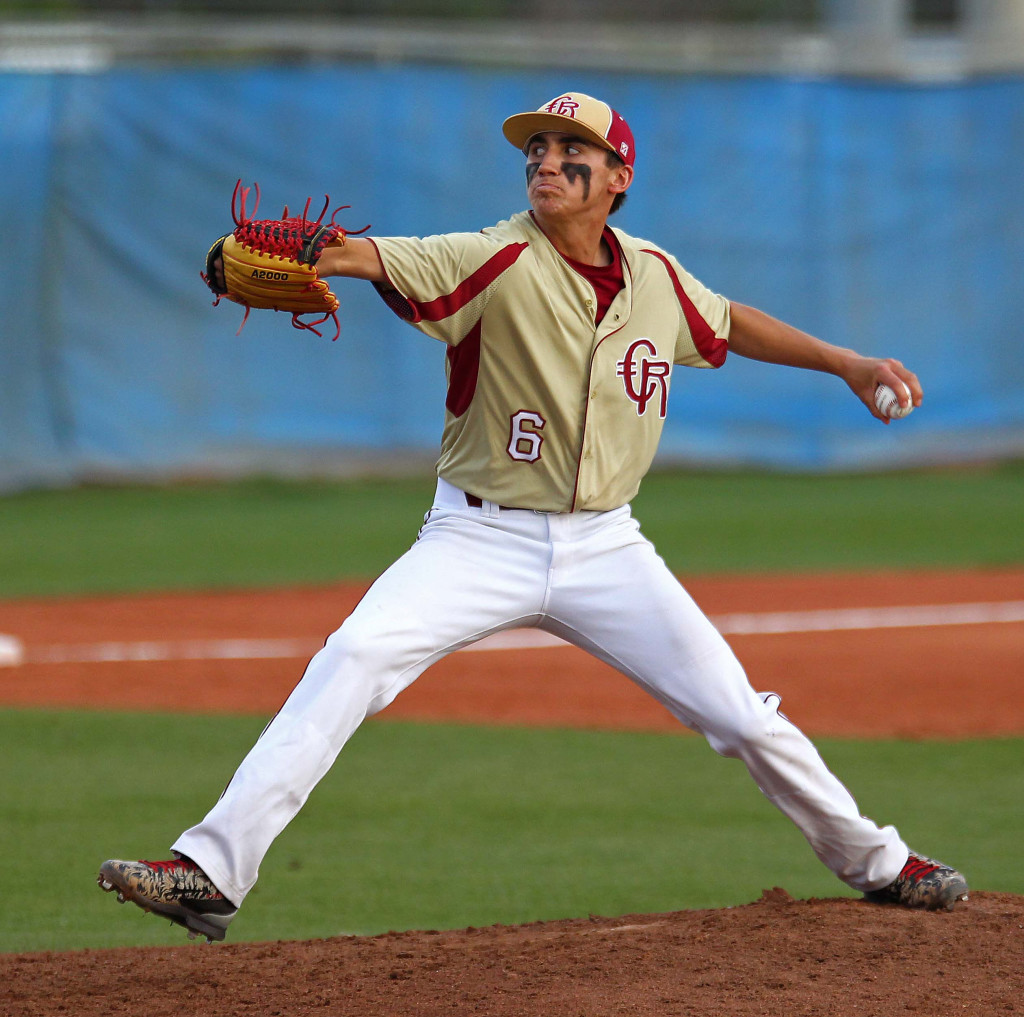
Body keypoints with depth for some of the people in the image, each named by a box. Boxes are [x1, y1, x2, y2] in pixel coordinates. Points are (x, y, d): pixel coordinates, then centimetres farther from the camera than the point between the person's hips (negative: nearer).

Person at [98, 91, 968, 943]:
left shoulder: (656, 278, 0)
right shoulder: (497, 262, -14)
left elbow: (728, 325, 23)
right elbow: (373, 257, -32)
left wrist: (848, 364, 21)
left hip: (605, 547, 3)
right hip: (482, 542, -3)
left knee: (741, 716, 3)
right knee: (353, 660, -25)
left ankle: (873, 861, 28)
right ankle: (212, 871, -26)